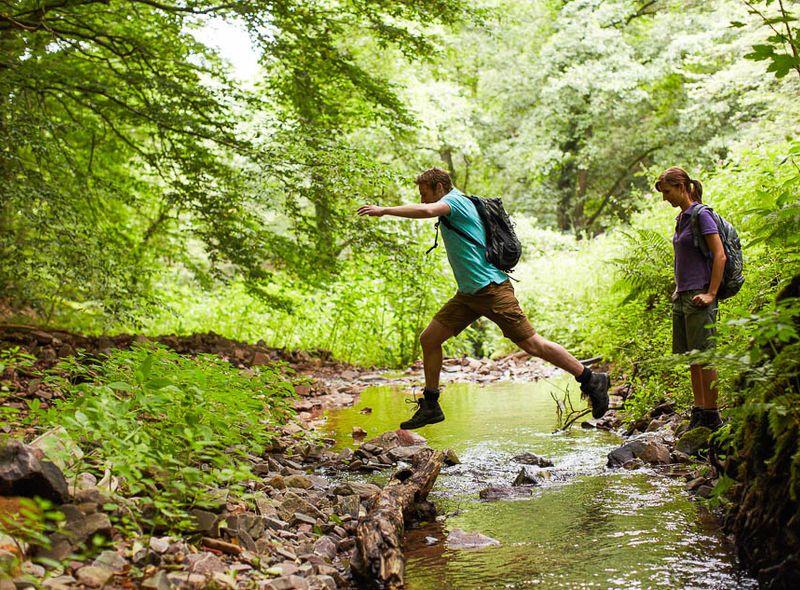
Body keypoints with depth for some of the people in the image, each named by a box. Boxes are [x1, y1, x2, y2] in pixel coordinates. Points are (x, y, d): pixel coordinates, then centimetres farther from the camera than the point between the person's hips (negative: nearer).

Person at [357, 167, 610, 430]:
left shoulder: (454, 200, -10)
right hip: (468, 294, 10)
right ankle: (430, 406, 12)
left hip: (490, 289, -10)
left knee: (532, 344, -7)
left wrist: (384, 210, -27)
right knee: (428, 339, 4)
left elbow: (425, 211, -31)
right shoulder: (459, 204, 19)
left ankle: (592, 381, 5)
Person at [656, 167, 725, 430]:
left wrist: (711, 294, -18)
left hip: (698, 297, -9)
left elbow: (720, 256, -15)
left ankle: (711, 416, 1)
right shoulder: (681, 218, 16)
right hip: (682, 297, 9)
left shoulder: (701, 215, -10)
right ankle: (699, 412, 17)